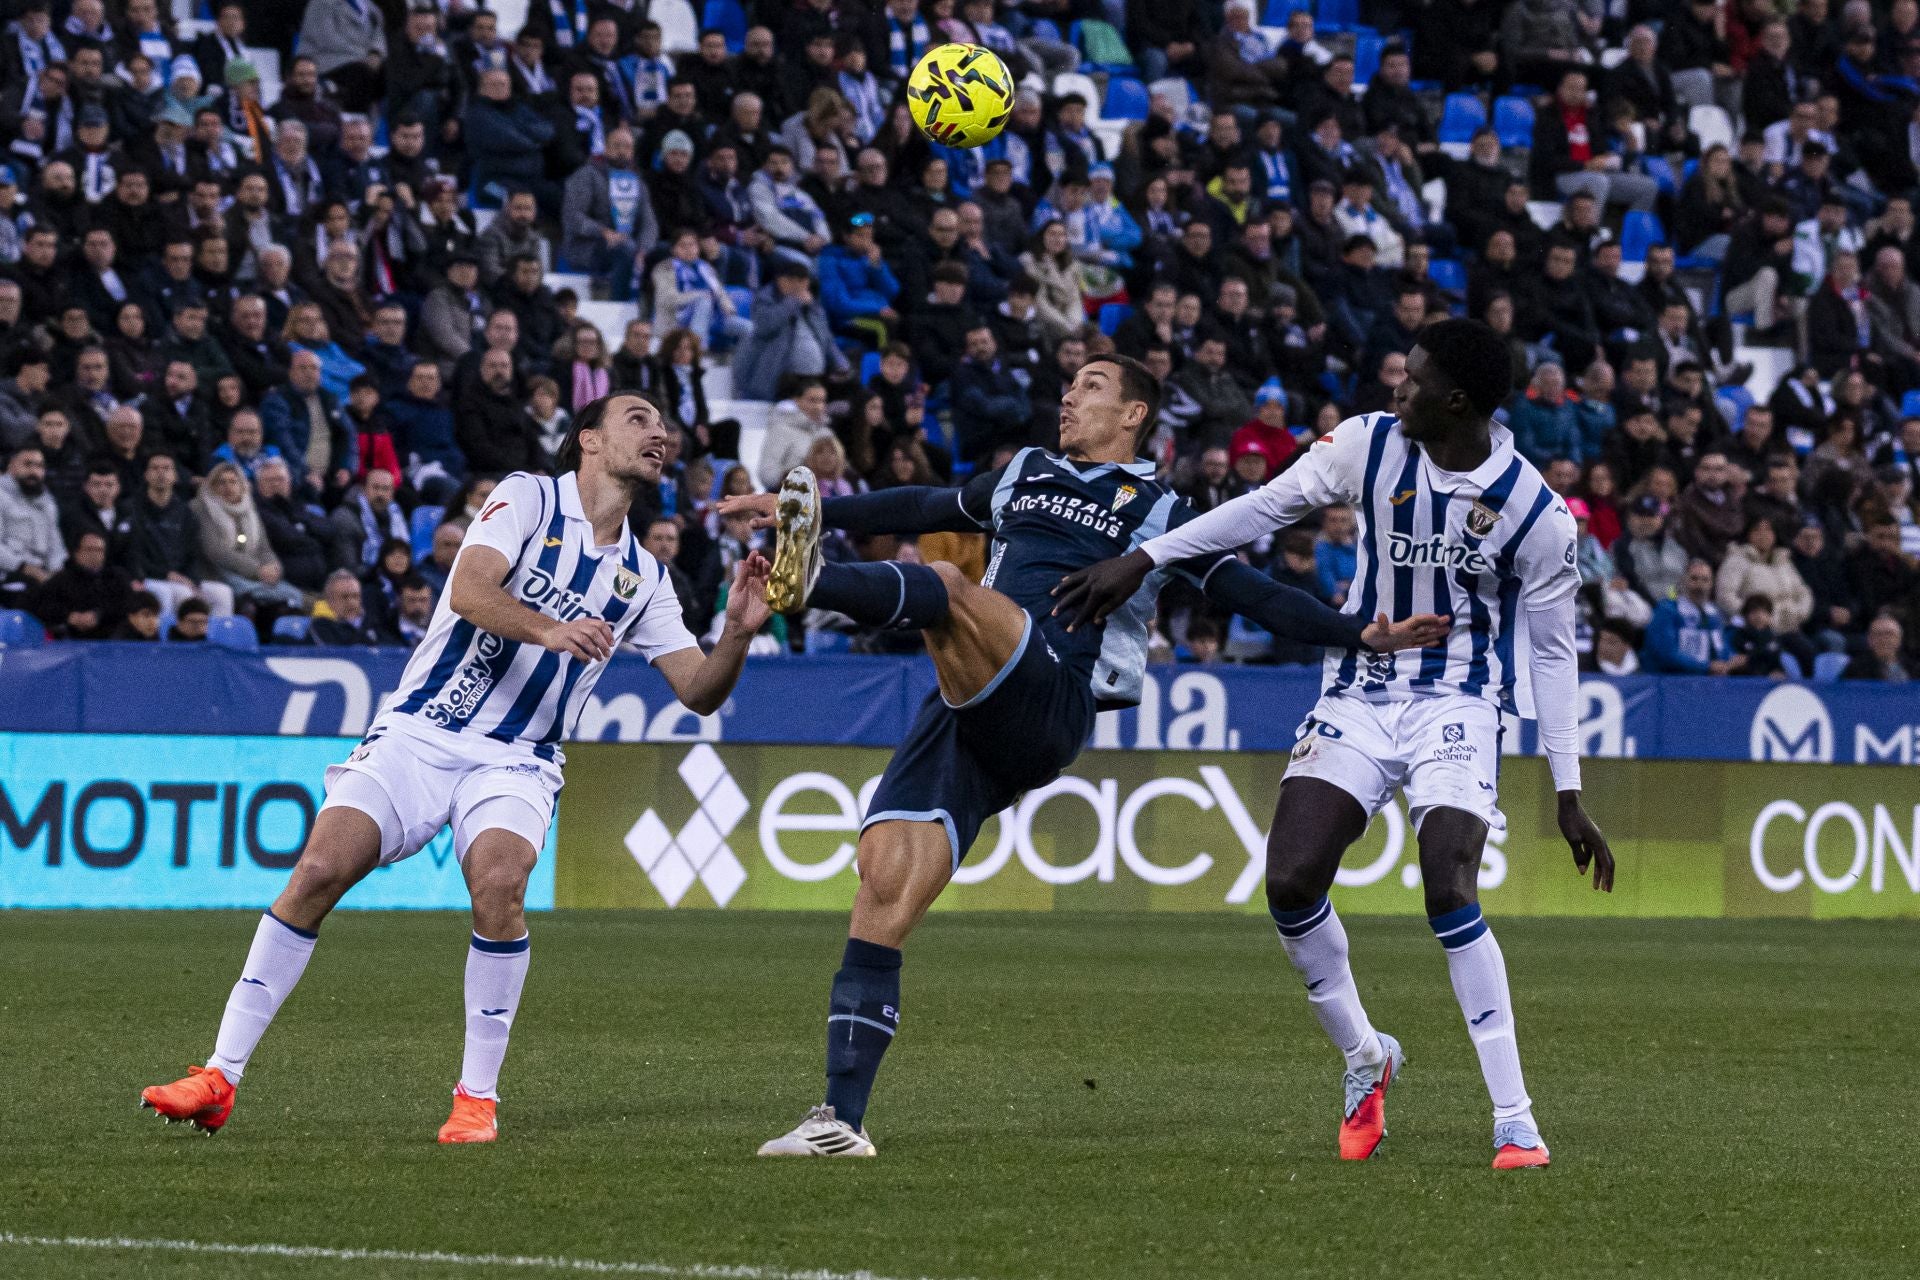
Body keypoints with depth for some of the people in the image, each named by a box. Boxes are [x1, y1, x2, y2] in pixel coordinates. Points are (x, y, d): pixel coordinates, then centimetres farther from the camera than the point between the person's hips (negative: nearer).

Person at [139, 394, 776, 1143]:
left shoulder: (642, 578, 13)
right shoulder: (530, 498, 1)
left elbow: (700, 692, 11)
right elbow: (470, 589, -16)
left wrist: (739, 631, -9)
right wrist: (548, 630, -33)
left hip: (516, 763, 2)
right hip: (418, 735, -2)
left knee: (499, 882, -29)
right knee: (319, 869, -19)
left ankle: (478, 1097, -16)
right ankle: (220, 1078, -10)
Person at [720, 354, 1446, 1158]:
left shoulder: (1156, 510, 15)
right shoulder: (1025, 475, 31)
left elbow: (1252, 594, 12)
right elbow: (923, 509, 44)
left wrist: (1360, 635, 0)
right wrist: (804, 511, 47)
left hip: (1050, 709, -4)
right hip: (964, 715, 4)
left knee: (944, 588, -32)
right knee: (885, 891, -11)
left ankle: (809, 583, -63)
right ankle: (841, 1120, -10)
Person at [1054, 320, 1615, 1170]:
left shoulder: (1536, 514, -12)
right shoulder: (1371, 445, -6)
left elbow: (1552, 653, -4)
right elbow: (1266, 507, 4)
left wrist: (1568, 796, -3)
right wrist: (1141, 561, 1)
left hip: (1458, 705, -4)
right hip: (1361, 692, 4)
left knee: (1449, 893, -23)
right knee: (1290, 883, -12)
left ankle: (1515, 1122, -16)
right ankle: (1364, 1059, 14)